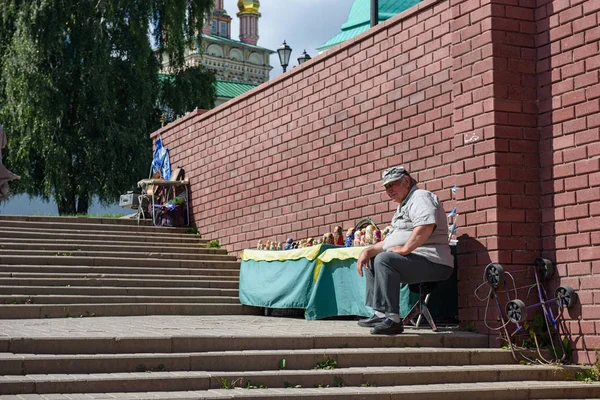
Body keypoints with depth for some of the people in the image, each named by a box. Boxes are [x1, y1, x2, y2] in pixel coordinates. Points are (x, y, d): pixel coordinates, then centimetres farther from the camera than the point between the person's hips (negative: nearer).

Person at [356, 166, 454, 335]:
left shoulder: (420, 197, -5)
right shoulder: (403, 206, 28)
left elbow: (426, 225, -27)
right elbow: (389, 242, 27)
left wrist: (405, 249, -26)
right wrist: (368, 251, 11)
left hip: (432, 263, -11)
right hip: (413, 262, 11)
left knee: (384, 259, -30)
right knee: (370, 262, 18)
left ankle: (392, 319, -34)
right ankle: (380, 314, 6)